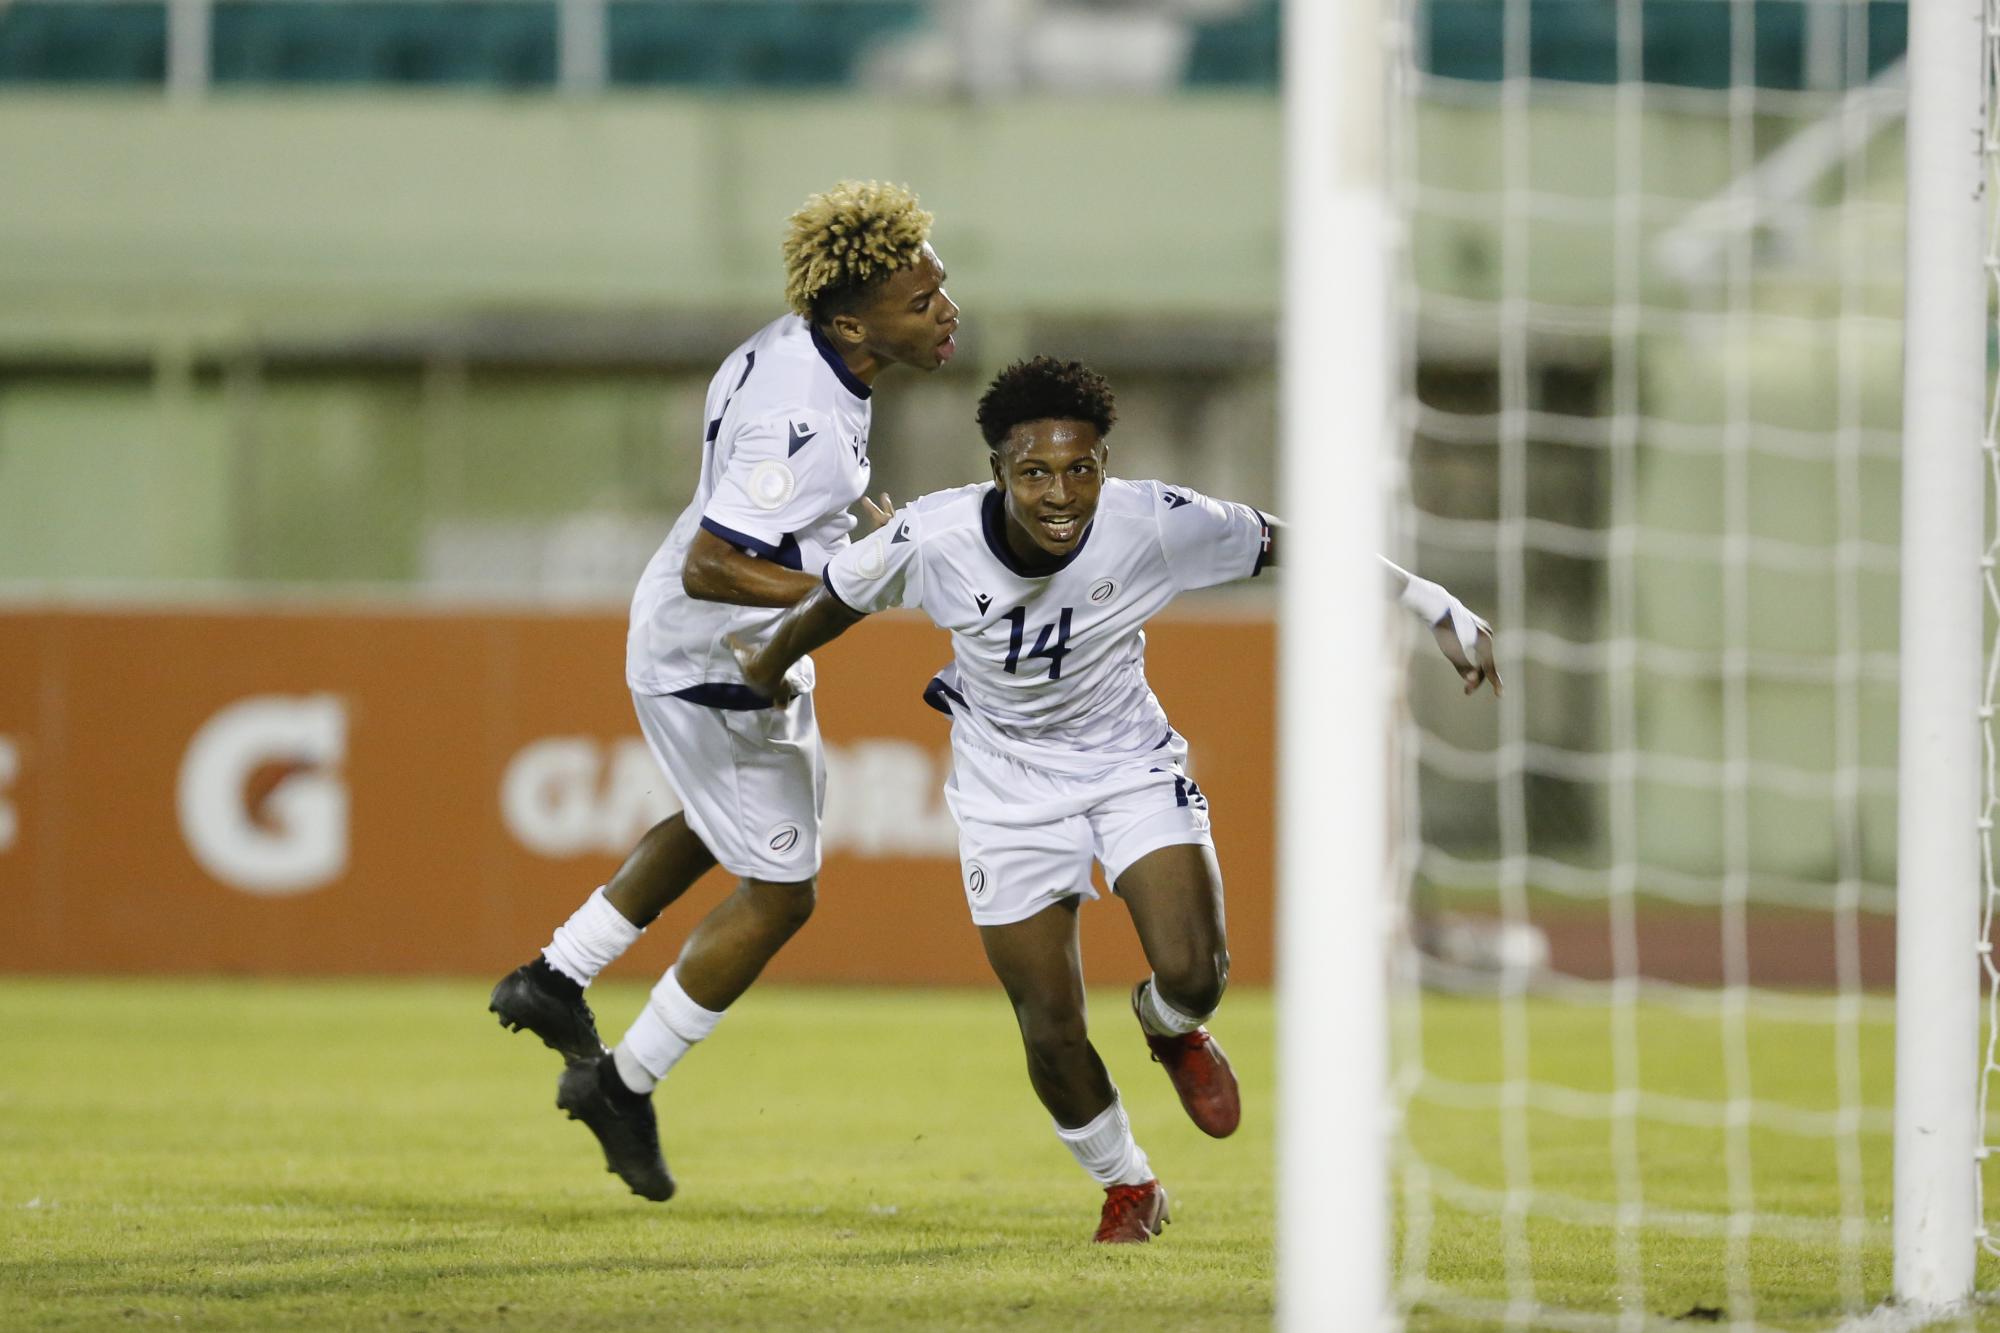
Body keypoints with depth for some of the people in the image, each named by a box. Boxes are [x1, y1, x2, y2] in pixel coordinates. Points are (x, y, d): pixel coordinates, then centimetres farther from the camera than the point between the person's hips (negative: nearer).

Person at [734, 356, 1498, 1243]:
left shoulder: (1154, 524, -25)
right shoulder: (932, 539, -25)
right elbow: (836, 599, -4)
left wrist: (1443, 610, -8)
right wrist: (768, 667, 15)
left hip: (1132, 765, 0)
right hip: (1008, 786, 0)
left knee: (1192, 974, -19)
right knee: (1050, 1031, -2)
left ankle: (1172, 1030, 21)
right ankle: (1127, 1189, 26)